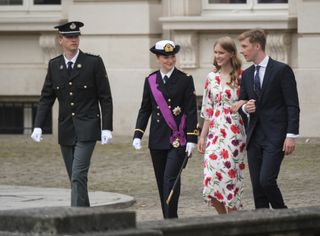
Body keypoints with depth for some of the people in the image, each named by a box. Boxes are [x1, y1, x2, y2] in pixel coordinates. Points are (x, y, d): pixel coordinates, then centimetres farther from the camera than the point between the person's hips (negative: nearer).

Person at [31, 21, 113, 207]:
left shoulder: (94, 62, -4)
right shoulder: (54, 65, 8)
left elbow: (105, 98, -3)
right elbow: (46, 98, 9)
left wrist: (107, 128, -10)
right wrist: (38, 126, -3)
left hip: (87, 129, -4)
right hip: (66, 131, 5)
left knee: (78, 176, -16)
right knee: (76, 178, 10)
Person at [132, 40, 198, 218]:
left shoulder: (185, 80, -1)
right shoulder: (151, 81, 8)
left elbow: (191, 111, -3)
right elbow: (145, 109, 11)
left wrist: (192, 139, -9)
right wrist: (138, 135, 2)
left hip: (178, 139, -4)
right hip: (157, 140, 4)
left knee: (170, 177, -14)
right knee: (161, 181, 8)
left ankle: (171, 219, -14)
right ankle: (168, 220, 17)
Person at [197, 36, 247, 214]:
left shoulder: (242, 76, -3)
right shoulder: (212, 78, 11)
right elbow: (208, 110, 14)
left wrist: (242, 103, -20)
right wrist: (202, 136, 11)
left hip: (234, 132, -4)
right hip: (215, 132, 4)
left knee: (228, 173, -5)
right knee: (212, 174, -6)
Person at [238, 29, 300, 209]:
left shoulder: (282, 70, -6)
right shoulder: (247, 74, 14)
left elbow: (293, 106, -8)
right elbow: (241, 103, 21)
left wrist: (291, 135, -16)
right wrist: (245, 107, -4)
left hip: (275, 137, -6)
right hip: (254, 137, 7)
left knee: (267, 180, -16)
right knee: (257, 185, 3)